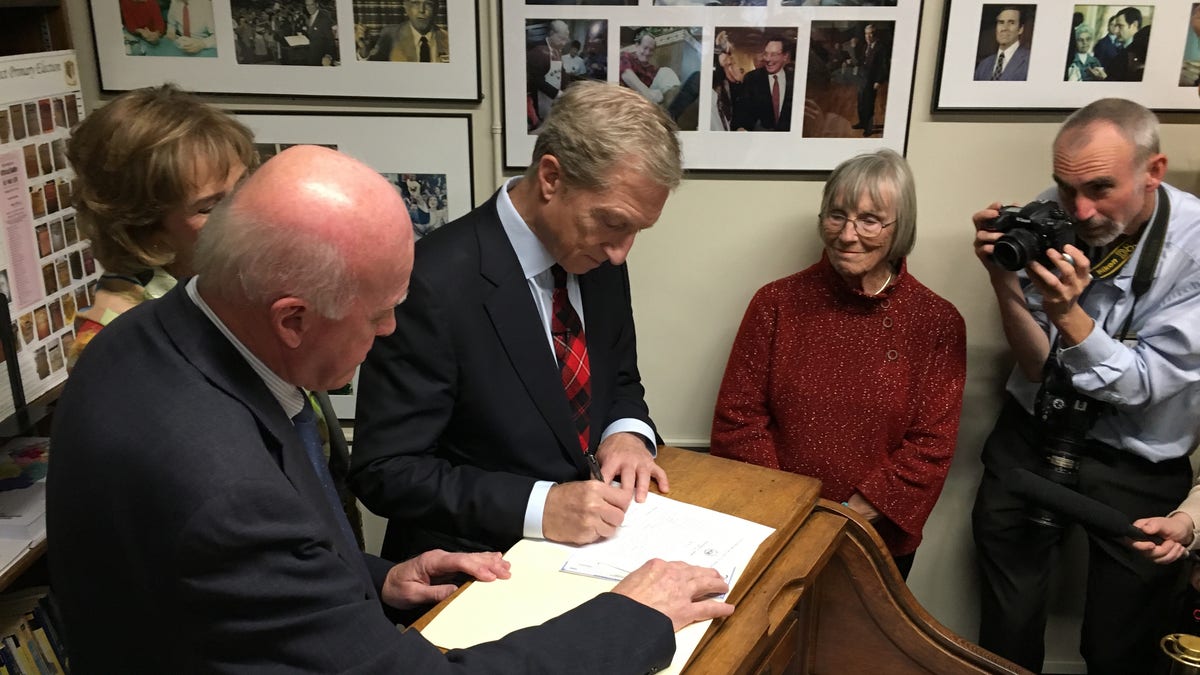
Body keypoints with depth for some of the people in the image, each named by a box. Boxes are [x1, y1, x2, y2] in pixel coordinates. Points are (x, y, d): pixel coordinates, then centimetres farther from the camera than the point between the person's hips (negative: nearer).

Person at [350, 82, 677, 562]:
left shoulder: (600, 258, 0)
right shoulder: (435, 282, -21)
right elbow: (385, 472, -18)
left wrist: (628, 434, -7)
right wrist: (539, 507, -26)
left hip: (589, 539, 7)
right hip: (479, 566, -6)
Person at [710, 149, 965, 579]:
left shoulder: (937, 323, -6)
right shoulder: (777, 302, -5)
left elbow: (931, 445, -8)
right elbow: (738, 418, -6)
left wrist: (854, 514, -16)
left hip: (879, 543, 0)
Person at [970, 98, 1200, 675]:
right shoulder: (1049, 219, -12)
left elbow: (1141, 385, -17)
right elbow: (1038, 368, -10)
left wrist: (1067, 312, -32)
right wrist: (1003, 281, -26)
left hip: (1136, 461, -1)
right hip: (1035, 432, 2)